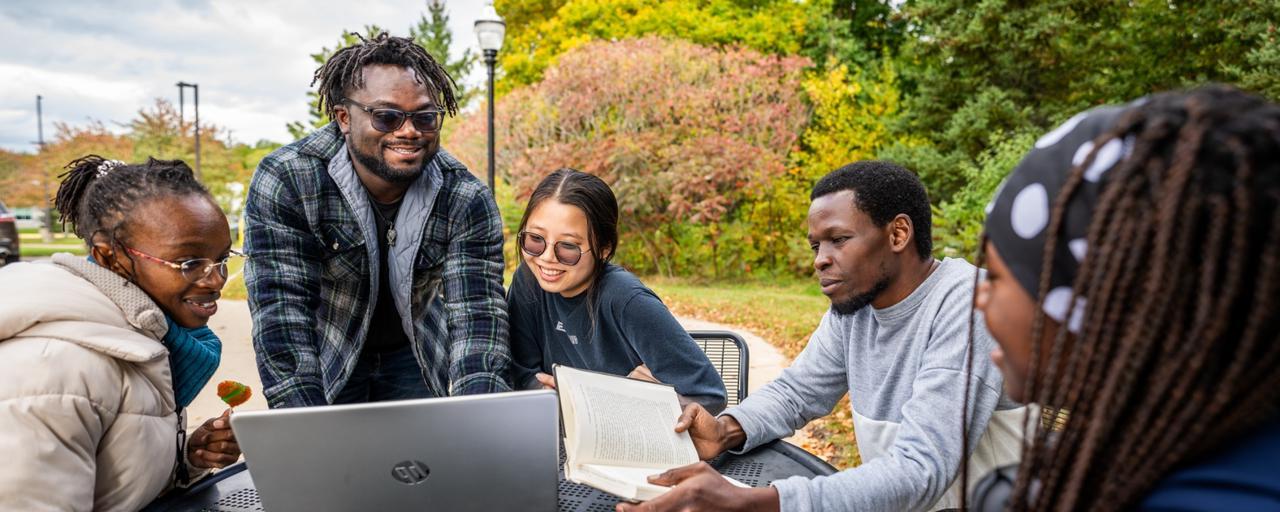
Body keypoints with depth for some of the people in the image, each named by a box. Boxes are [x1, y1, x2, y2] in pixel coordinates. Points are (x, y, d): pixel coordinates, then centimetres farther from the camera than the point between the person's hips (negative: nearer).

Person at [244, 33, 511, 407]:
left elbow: (476, 312, -26)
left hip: (418, 359, 2)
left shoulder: (468, 201, -20)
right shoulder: (283, 182, -24)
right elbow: (282, 311, -28)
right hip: (327, 361, -1)